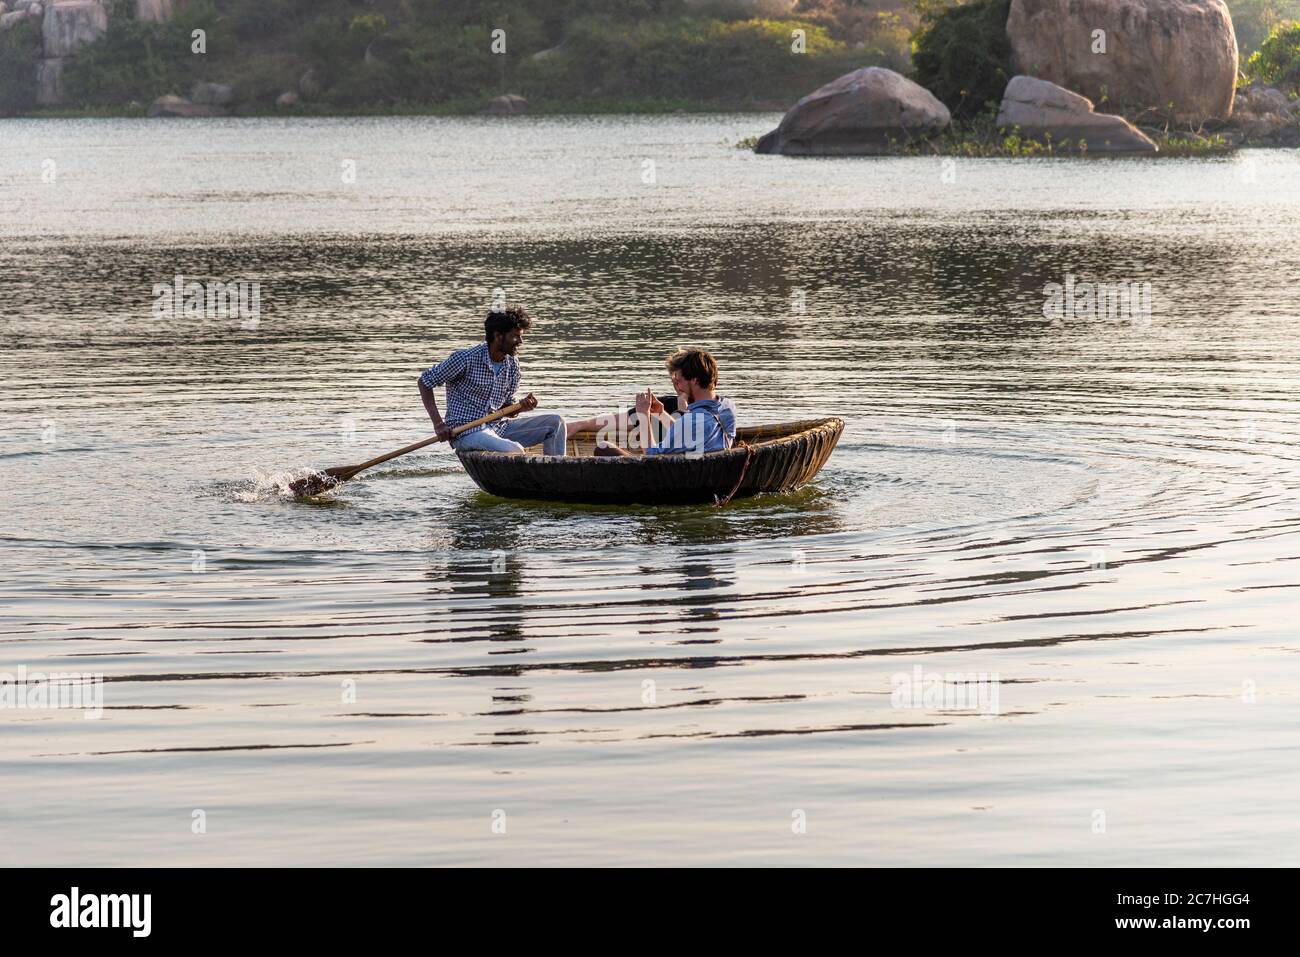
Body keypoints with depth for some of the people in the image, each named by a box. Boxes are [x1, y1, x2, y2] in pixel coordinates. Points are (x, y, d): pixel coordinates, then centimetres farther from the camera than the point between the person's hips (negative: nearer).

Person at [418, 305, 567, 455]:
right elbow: (425, 382, -4)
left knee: (555, 422, -3)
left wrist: (522, 406, -7)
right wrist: (438, 423, -12)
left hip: (498, 427, 7)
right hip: (466, 432, -7)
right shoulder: (466, 359, -12)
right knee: (515, 451, -34)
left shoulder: (512, 366, 7)